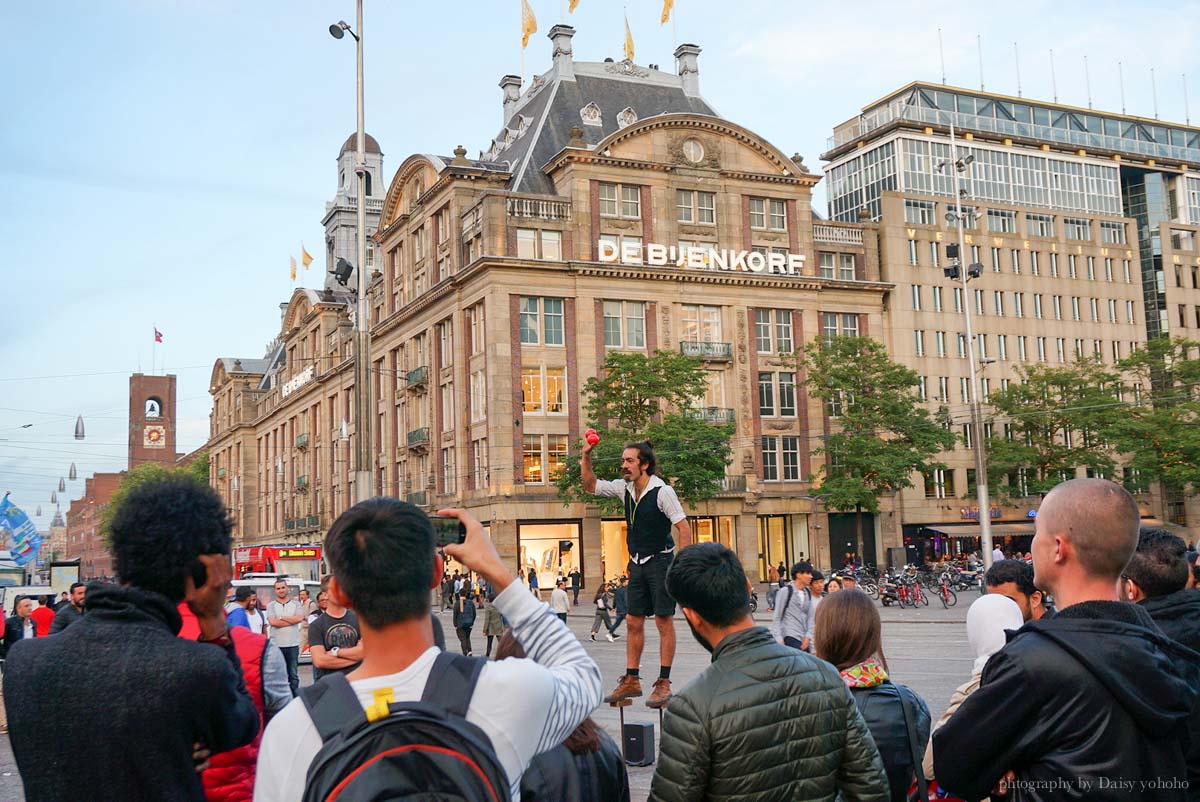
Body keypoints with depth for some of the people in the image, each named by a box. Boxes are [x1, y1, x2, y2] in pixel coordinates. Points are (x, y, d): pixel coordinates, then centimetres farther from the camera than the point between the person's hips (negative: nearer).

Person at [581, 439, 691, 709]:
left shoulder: (662, 491, -14)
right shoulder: (624, 488, 5)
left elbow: (683, 528, -14)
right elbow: (591, 486, 18)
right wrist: (586, 457, 4)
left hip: (660, 560, -7)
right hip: (637, 563, 7)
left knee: (664, 621, -2)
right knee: (634, 622, 8)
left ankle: (663, 683, 2)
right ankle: (631, 681, 14)